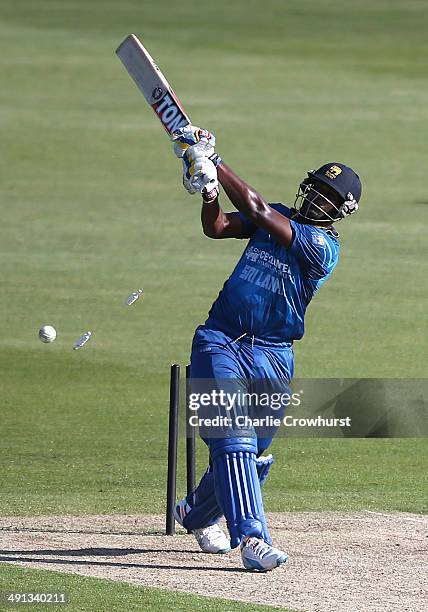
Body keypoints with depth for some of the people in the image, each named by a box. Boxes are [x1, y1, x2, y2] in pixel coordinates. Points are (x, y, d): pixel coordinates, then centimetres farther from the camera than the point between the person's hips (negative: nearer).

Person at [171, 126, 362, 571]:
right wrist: (209, 187, -17)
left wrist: (214, 162, -15)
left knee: (251, 455, 9)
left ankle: (196, 513, 38)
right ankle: (252, 538, -25)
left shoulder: (322, 245, -9)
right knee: (234, 440, -16)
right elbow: (217, 228, 2)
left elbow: (257, 209, -17)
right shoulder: (277, 219, 9)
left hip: (271, 358, -1)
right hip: (219, 344, 1)